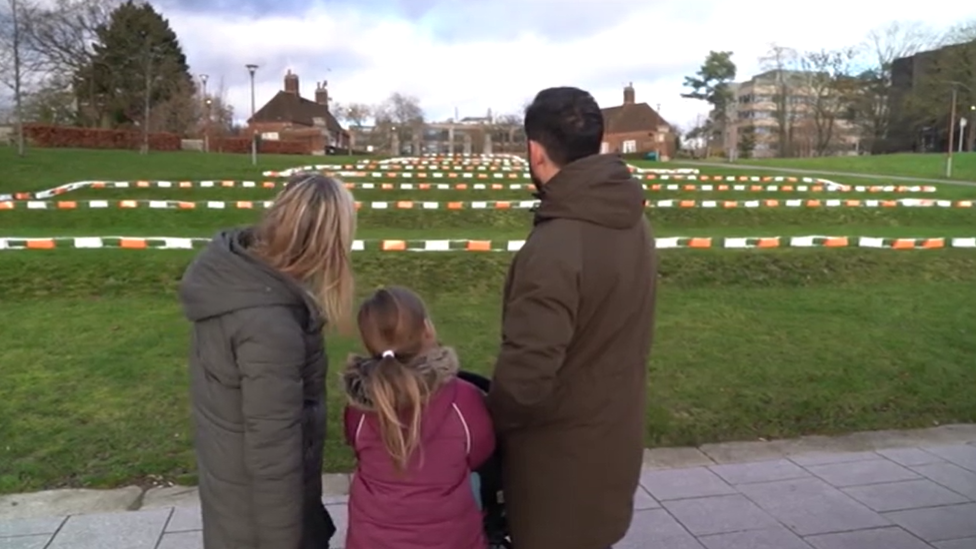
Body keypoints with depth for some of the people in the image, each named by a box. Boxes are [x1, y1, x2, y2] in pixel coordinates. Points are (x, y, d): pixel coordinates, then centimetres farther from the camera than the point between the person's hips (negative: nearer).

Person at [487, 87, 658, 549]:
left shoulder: (555, 247, -29)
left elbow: (525, 376, -30)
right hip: (614, 440, 8)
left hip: (560, 457, -7)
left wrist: (489, 421, -9)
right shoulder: (633, 225, -1)